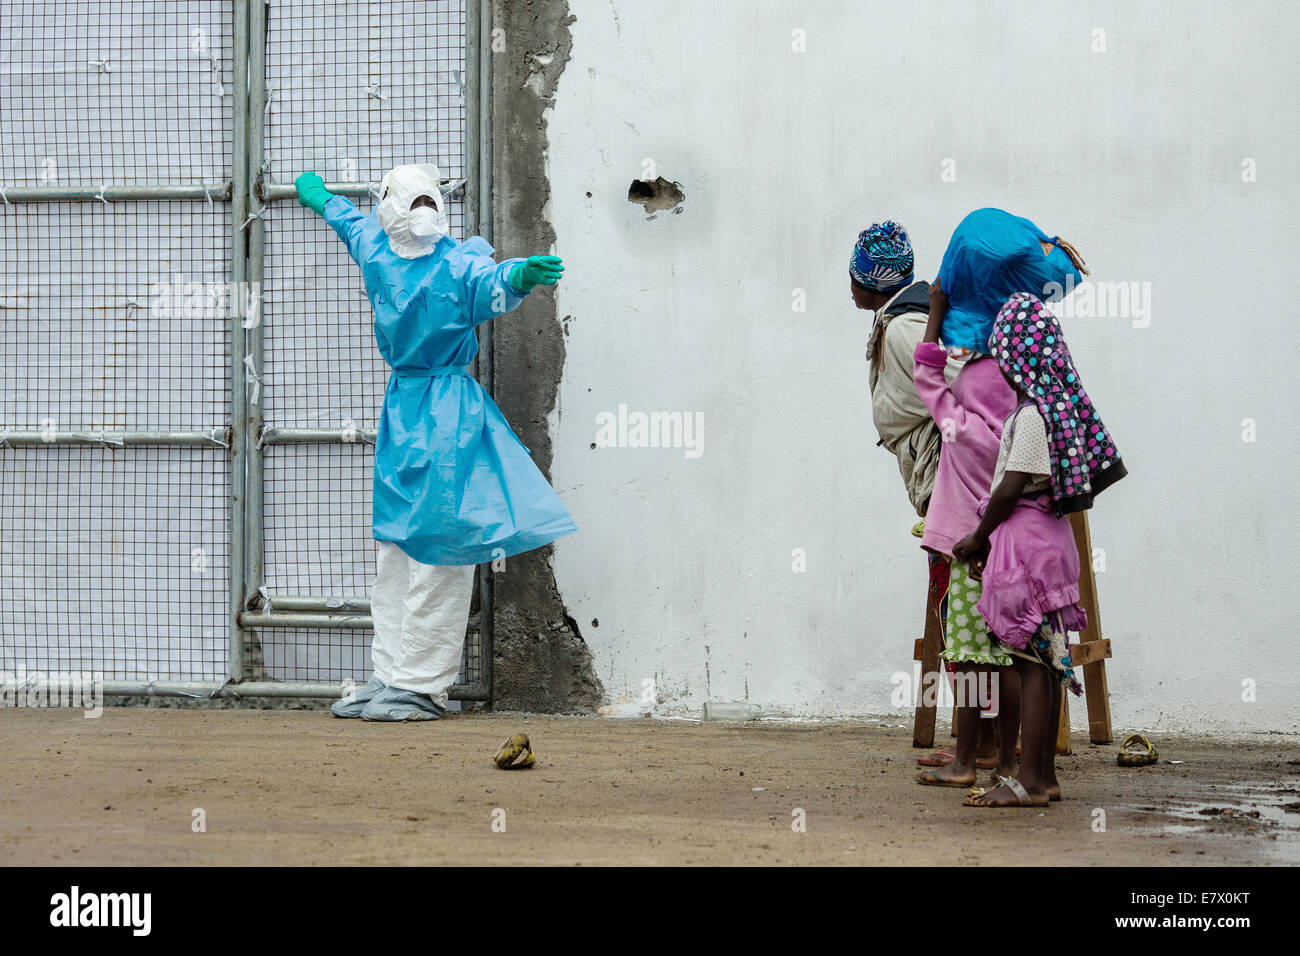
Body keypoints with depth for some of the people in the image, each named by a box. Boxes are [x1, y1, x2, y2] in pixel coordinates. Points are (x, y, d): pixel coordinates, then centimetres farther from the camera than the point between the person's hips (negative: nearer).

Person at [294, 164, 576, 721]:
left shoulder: (459, 264, -7)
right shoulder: (376, 252, 11)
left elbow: (493, 285, -26)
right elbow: (352, 223, 33)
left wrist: (522, 276, -49)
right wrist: (320, 198, 52)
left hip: (447, 412, -7)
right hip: (401, 405, 7)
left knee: (435, 547, -8)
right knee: (392, 546, 7)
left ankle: (422, 686, -8)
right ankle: (390, 673, 11)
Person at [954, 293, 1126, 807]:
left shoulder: (1034, 412, -14)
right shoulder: (1061, 404, 12)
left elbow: (1012, 486, -17)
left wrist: (979, 537, -3)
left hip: (1024, 534, -9)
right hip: (1050, 533, 9)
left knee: (1031, 660, -8)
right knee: (1045, 660, 11)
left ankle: (1029, 782, -8)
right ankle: (1044, 776, 15)